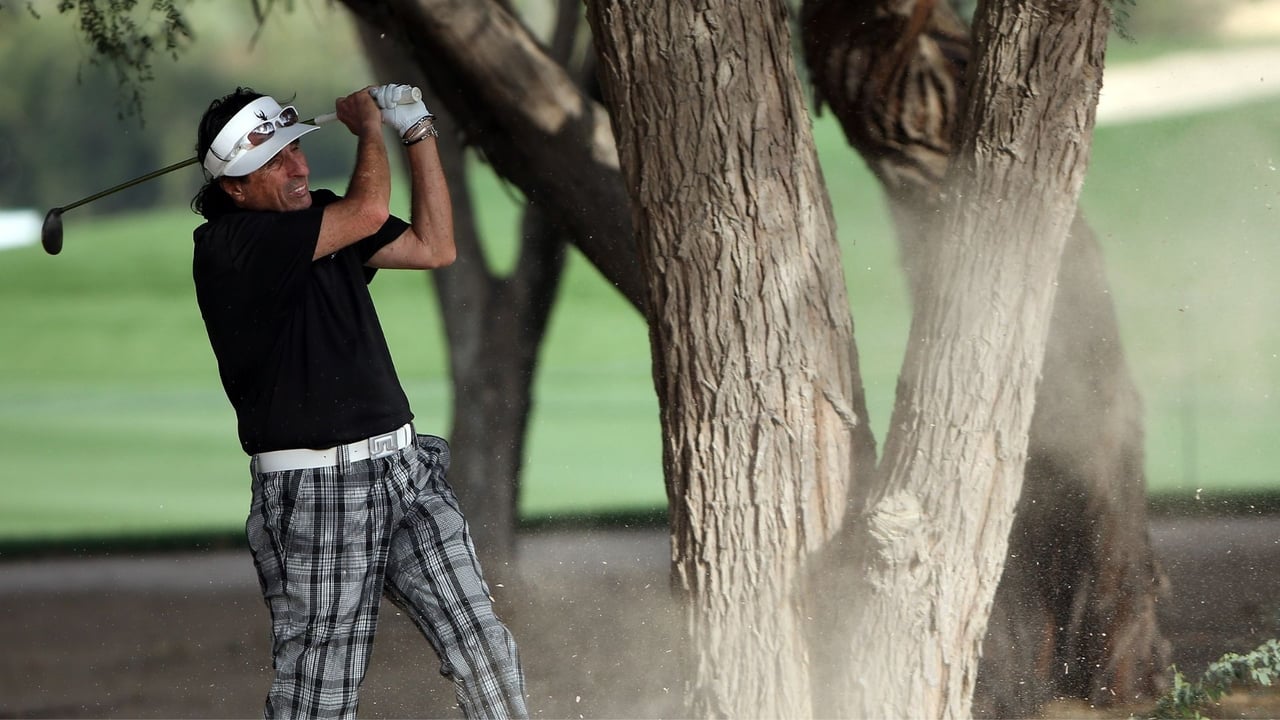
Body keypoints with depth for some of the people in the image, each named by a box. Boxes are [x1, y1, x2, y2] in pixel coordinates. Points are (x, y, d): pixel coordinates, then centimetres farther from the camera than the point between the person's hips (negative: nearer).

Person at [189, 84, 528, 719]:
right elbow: (369, 212, -20)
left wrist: (419, 132, 11)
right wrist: (367, 125, -2)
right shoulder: (226, 247, -14)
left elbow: (434, 247, 16)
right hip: (313, 496, -7)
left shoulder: (322, 220, 13)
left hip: (403, 470, 7)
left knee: (483, 649, 0)